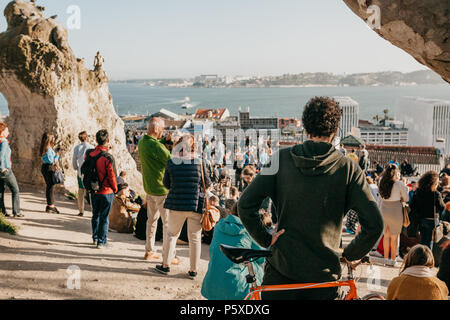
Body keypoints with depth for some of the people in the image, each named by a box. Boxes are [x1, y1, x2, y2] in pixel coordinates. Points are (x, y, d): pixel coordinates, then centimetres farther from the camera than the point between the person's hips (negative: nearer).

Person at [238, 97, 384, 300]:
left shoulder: (281, 159, -5)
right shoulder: (348, 169, -7)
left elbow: (245, 205, -10)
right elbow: (374, 224, -11)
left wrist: (265, 239, 1)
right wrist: (351, 255, 4)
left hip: (280, 269, 1)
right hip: (323, 273, 0)